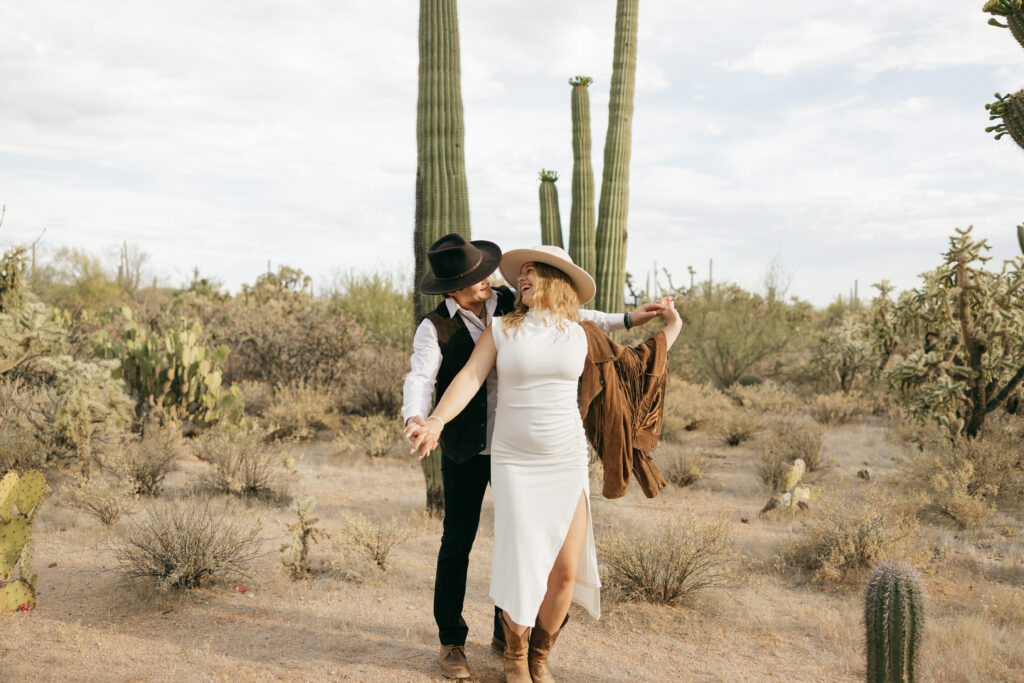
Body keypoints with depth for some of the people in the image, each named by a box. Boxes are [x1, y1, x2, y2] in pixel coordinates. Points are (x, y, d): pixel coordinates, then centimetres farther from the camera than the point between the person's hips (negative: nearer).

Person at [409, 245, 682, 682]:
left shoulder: (581, 336, 4)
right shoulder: (501, 329, -1)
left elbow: (630, 370, 17)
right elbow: (470, 377, -11)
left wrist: (669, 330, 15)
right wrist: (436, 421, -26)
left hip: (567, 464, 2)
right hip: (514, 463, -2)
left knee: (566, 571, 0)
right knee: (523, 570, -4)